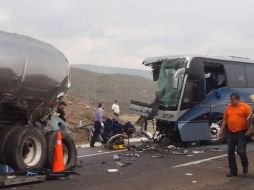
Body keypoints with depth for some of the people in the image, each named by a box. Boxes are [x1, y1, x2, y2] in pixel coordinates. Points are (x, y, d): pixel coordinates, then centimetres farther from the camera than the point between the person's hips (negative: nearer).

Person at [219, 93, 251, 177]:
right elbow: (225, 119, 14)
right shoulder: (228, 107, 10)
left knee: (241, 151, -7)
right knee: (230, 153, 5)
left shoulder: (245, 107, -5)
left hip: (241, 133, -5)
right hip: (230, 133, 5)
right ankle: (233, 171, 15)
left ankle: (245, 166, 22)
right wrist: (222, 130, 11)